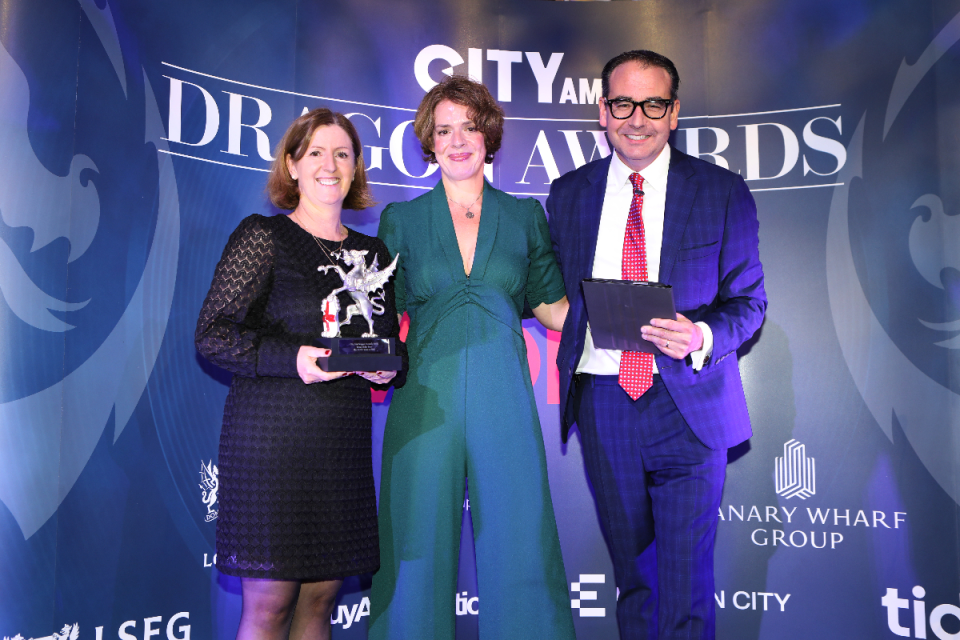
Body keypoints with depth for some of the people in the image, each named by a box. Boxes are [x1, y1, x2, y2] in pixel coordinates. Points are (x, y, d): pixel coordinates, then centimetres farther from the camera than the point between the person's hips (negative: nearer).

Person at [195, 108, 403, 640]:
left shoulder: (372, 252, 14)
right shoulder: (262, 236, -1)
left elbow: (389, 339, 21)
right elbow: (212, 335, -7)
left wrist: (387, 367, -2)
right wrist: (291, 358, -20)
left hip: (343, 439, 5)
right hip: (271, 434, -4)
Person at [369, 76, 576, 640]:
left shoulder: (525, 216, 11)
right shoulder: (402, 218, 10)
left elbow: (551, 307, 11)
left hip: (503, 397, 0)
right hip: (427, 398, 0)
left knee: (518, 541, 2)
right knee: (420, 545, 5)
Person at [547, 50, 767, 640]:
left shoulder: (724, 193, 1)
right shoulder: (568, 193, 8)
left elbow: (748, 300, 2)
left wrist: (701, 337, -18)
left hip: (688, 404, -2)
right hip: (602, 405, 2)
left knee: (685, 583, 1)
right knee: (631, 574, 15)